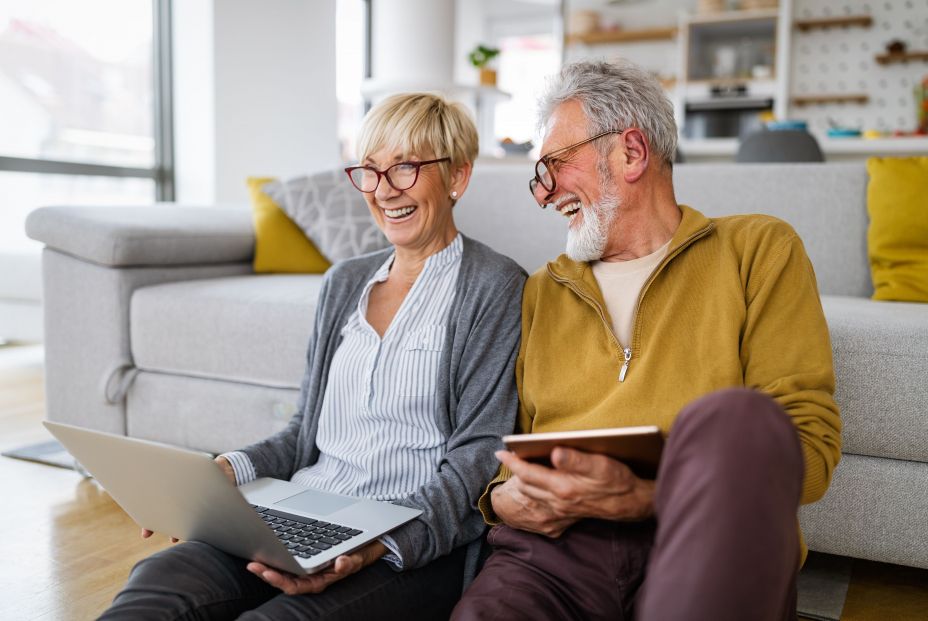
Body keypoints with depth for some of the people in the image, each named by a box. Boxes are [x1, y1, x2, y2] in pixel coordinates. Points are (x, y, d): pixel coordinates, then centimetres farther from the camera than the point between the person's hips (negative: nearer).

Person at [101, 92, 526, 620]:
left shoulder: (495, 286, -2)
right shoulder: (344, 282, 17)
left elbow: (479, 458, -9)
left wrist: (378, 547, -22)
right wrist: (228, 470, 1)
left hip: (416, 549, -4)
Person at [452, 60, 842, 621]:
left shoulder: (758, 250, 10)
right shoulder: (542, 291, 21)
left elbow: (809, 443, -1)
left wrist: (643, 497, -16)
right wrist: (503, 500, -4)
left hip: (712, 548, 1)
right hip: (553, 549, 0)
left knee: (733, 418, -32)